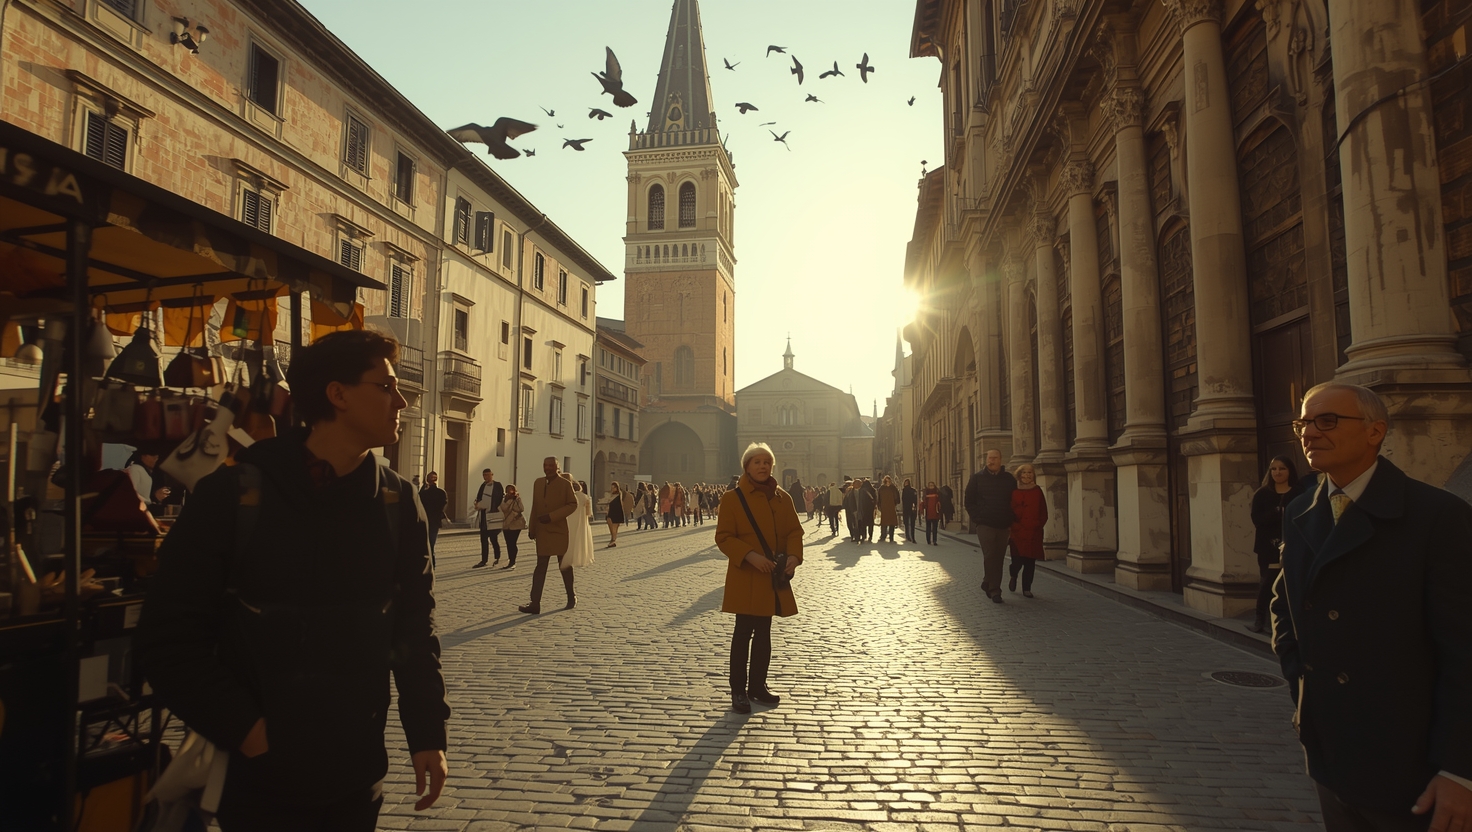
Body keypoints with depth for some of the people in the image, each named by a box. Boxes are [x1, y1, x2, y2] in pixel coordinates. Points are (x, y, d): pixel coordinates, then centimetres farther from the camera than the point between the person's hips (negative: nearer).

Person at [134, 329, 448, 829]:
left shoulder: (399, 503, 0)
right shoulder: (234, 494, -10)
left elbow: (415, 629, 4)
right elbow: (167, 634, -7)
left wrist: (428, 733, 1)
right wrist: (243, 727, -12)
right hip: (259, 777, -3)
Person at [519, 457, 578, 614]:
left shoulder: (565, 484, -7)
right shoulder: (538, 483, 8)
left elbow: (573, 504, -12)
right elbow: (535, 507, 11)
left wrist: (552, 516, -20)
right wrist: (532, 528, 8)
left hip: (560, 531, -4)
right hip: (542, 532, 4)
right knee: (540, 567, 1)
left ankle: (571, 597, 27)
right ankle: (535, 603, -2)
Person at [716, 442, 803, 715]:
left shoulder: (783, 498, 6)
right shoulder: (732, 498, -8)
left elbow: (794, 531, 9)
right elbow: (724, 538, -9)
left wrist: (794, 556, -11)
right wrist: (751, 556, -22)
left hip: (774, 578, 5)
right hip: (745, 577, -5)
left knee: (763, 632, 14)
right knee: (743, 632, -1)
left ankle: (758, 685, 26)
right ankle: (738, 691, 9)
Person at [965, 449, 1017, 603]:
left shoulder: (1009, 479, 7)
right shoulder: (977, 478, 2)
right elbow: (969, 501, 5)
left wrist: (1011, 523, 4)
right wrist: (977, 518, -4)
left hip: (1003, 526, 3)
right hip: (985, 525, -3)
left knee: (998, 557, 7)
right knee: (990, 556, -11)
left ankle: (988, 584, 23)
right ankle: (994, 590, -8)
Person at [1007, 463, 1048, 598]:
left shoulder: (1037, 491, 6)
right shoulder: (1014, 491, 1)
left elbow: (1043, 513, 8)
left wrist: (1038, 525, -3)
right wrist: (1013, 524, -8)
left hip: (1033, 533, 2)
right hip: (1017, 532, -2)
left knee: (1030, 562, 3)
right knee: (1017, 560, -6)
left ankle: (1027, 588, 17)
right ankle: (1013, 577, 28)